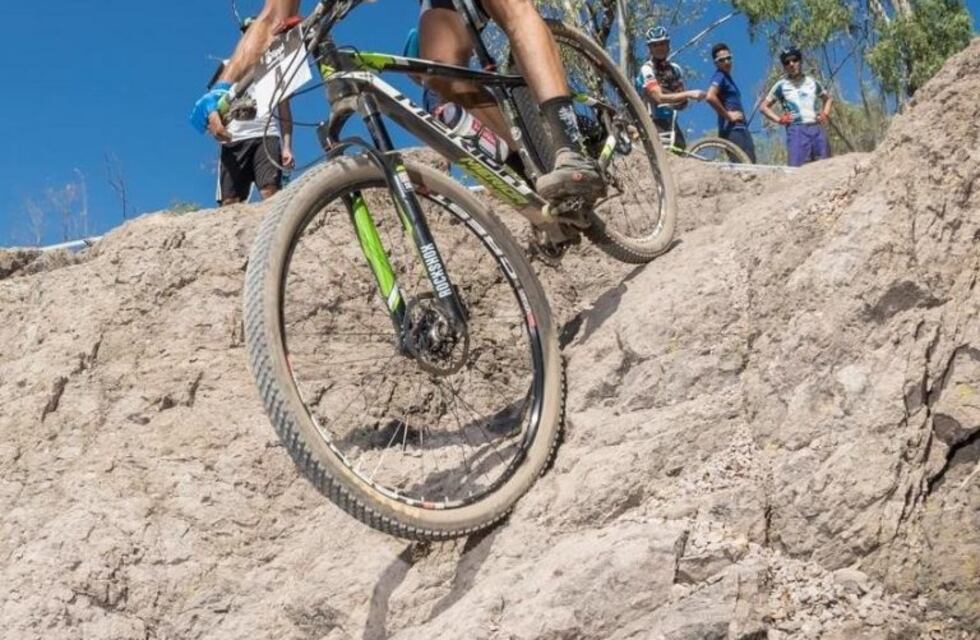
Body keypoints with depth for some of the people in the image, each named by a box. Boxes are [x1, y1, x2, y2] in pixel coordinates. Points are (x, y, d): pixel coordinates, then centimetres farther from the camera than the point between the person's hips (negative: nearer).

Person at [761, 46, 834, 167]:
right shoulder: (782, 86, 9)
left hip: (817, 129, 4)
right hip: (796, 130, -4)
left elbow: (828, 98, 33)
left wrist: (825, 114, 14)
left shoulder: (812, 83, 18)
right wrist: (779, 119, -1)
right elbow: (764, 106, 12)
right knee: (798, 168, -17)